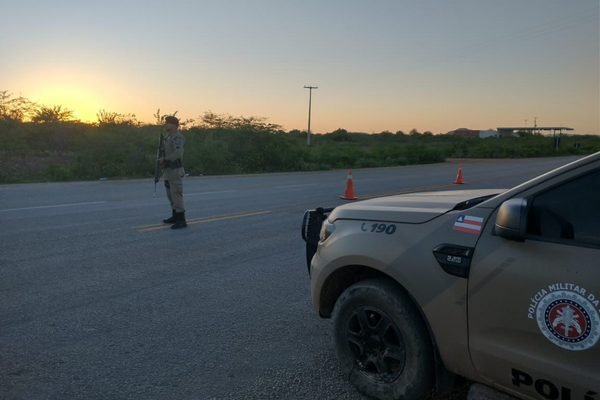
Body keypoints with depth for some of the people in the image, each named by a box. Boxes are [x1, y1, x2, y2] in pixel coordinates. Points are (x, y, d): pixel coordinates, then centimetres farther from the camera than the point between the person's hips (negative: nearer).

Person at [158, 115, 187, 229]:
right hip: (169, 171, 10)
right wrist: (162, 157, 1)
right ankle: (175, 216, 28)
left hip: (175, 171, -10)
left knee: (176, 195, -9)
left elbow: (178, 154, -28)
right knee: (171, 194, 17)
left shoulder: (178, 137, -15)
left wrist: (165, 160, -16)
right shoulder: (169, 137, 16)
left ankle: (181, 221, -6)